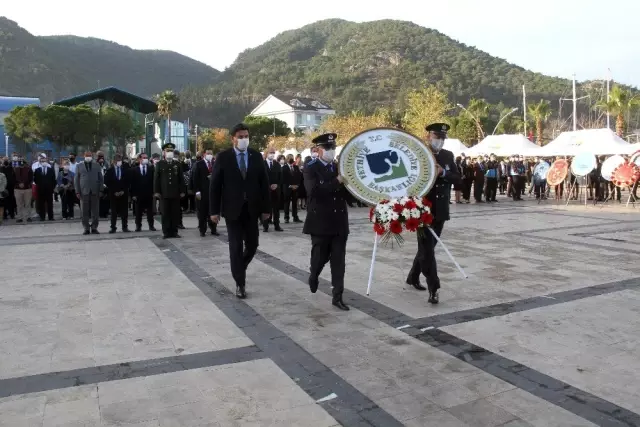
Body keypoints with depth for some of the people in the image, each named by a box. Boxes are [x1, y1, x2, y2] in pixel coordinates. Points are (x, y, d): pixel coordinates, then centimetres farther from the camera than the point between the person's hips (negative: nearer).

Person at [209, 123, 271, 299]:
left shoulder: (256, 156, 3)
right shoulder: (223, 157, -4)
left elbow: (264, 183, 4)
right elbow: (215, 185, -3)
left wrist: (266, 208, 1)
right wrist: (214, 210, -7)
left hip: (251, 208, 3)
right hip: (232, 209, -3)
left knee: (252, 244, 8)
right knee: (236, 247, 0)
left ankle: (240, 268, 37)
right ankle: (240, 283, 11)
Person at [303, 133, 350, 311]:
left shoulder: (339, 167, 10)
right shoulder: (311, 168, -6)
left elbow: (346, 190, 12)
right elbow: (314, 190, -22)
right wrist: (337, 181, -23)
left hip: (339, 221, 4)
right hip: (321, 222, -4)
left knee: (338, 260, 3)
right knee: (320, 256, 8)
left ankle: (337, 296, 9)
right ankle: (313, 276, 40)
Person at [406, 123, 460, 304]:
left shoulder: (448, 155, 9)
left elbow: (457, 178, 2)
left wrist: (442, 173, -14)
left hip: (440, 210, 6)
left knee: (428, 247, 16)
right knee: (427, 248, -6)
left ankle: (413, 277, 34)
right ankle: (433, 288, -3)